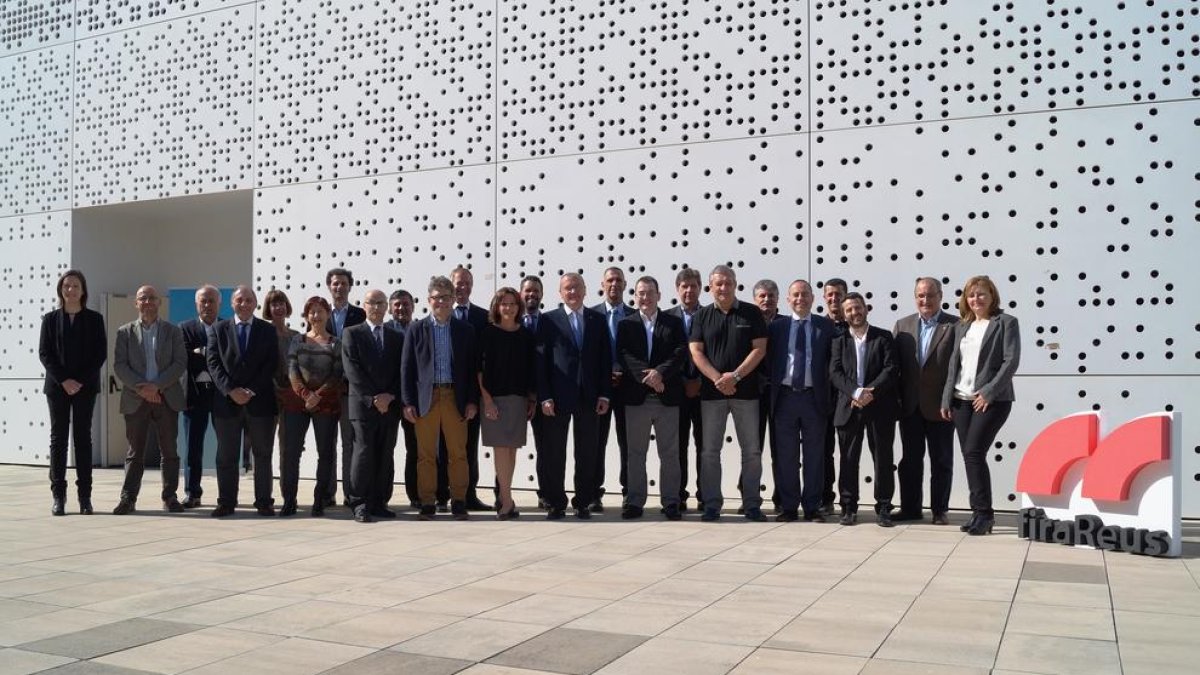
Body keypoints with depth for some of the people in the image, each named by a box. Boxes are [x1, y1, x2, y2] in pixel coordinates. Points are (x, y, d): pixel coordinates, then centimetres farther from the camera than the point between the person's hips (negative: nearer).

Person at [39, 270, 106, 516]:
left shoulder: (94, 319, 5)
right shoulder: (50, 319, 7)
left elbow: (101, 353, 0)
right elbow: (44, 353, 1)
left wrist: (81, 381, -10)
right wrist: (63, 380, -11)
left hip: (85, 386, 0)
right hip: (57, 386, 1)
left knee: (83, 438, 2)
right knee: (58, 439, 2)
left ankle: (85, 496, 4)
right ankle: (58, 496, 4)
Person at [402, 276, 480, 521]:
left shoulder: (465, 330, 8)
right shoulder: (416, 329, 6)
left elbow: (472, 368, 7)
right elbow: (408, 368, 4)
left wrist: (472, 400, -1)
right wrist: (408, 402, -3)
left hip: (456, 398, 0)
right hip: (426, 398, 0)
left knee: (458, 453, 2)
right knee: (426, 454, 3)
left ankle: (458, 502, 10)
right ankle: (427, 503, 10)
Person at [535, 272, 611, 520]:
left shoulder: (598, 320, 10)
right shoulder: (549, 320, 4)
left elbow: (605, 359, 9)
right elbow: (541, 361, 0)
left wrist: (605, 394, 0)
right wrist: (545, 396, -8)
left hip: (589, 397, 2)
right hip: (558, 397, -2)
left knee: (587, 454, 6)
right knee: (553, 454, 2)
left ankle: (583, 503, 15)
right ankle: (556, 503, 12)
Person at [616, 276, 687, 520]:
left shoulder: (674, 323, 10)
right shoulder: (625, 324, 9)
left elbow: (681, 353, -2)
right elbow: (623, 356, -3)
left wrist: (660, 372, -17)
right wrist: (646, 376, -17)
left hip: (667, 396, 0)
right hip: (636, 397, 0)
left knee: (669, 452, 3)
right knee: (636, 452, 5)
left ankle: (671, 502, 10)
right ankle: (634, 501, 12)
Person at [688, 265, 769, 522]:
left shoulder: (751, 313, 5)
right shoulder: (702, 316, 8)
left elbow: (759, 349, -2)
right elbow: (696, 351, 0)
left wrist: (735, 376, -13)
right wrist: (717, 379, -13)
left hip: (746, 390, -1)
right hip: (711, 391, 1)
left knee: (752, 450, 2)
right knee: (710, 450, 1)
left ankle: (752, 505, 10)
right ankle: (711, 505, 8)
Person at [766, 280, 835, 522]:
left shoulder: (826, 326, 5)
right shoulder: (776, 326, 8)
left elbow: (834, 361, 3)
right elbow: (768, 360, 9)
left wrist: (831, 394, -4)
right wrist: (770, 386, -1)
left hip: (814, 396, -1)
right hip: (784, 396, 1)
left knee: (814, 455, 5)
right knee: (785, 456, 5)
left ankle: (812, 507, 13)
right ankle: (789, 507, 13)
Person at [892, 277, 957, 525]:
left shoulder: (954, 326, -4)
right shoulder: (903, 325, 8)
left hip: (940, 406, -3)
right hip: (910, 405, 3)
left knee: (941, 461, 7)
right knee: (910, 459, 10)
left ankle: (940, 510, 17)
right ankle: (910, 508, 20)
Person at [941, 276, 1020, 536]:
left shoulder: (1006, 322, -1)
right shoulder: (962, 326, 16)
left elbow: (1011, 361, -9)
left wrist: (989, 391, -16)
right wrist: (947, 398, 7)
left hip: (992, 400, -6)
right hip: (962, 399, 6)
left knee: (974, 452, -14)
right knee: (968, 456, 4)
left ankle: (983, 513, -5)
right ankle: (980, 513, 11)